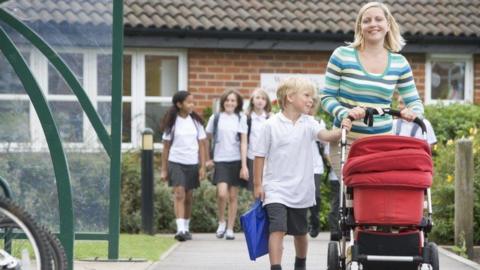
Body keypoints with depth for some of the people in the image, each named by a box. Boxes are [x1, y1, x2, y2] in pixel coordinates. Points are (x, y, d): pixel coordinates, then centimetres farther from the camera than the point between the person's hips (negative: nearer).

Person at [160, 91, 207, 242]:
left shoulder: (196, 121, 5)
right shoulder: (172, 122, 0)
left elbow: (201, 145, 7)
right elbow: (166, 147, 4)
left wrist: (202, 167, 1)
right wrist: (164, 169, 1)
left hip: (192, 163, 2)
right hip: (176, 162, -2)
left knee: (188, 197, 10)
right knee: (179, 194, -15)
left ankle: (186, 228, 23)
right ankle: (180, 229, -22)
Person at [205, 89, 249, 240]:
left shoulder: (241, 119, 5)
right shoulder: (216, 118, 3)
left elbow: (243, 143, 1)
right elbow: (206, 139, 13)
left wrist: (244, 165, -5)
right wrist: (207, 159, 11)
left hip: (236, 161, 1)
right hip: (220, 161, -1)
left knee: (233, 196, 3)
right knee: (222, 194, -17)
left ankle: (230, 229, 12)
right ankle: (221, 222, 6)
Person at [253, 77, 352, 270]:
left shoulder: (308, 123, 1)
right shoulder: (272, 125, -7)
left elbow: (325, 135, -16)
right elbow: (260, 156, -2)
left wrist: (341, 131, -37)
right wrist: (258, 185, -2)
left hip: (301, 189, 4)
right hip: (276, 188, -4)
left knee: (300, 232, 17)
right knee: (278, 229, -18)